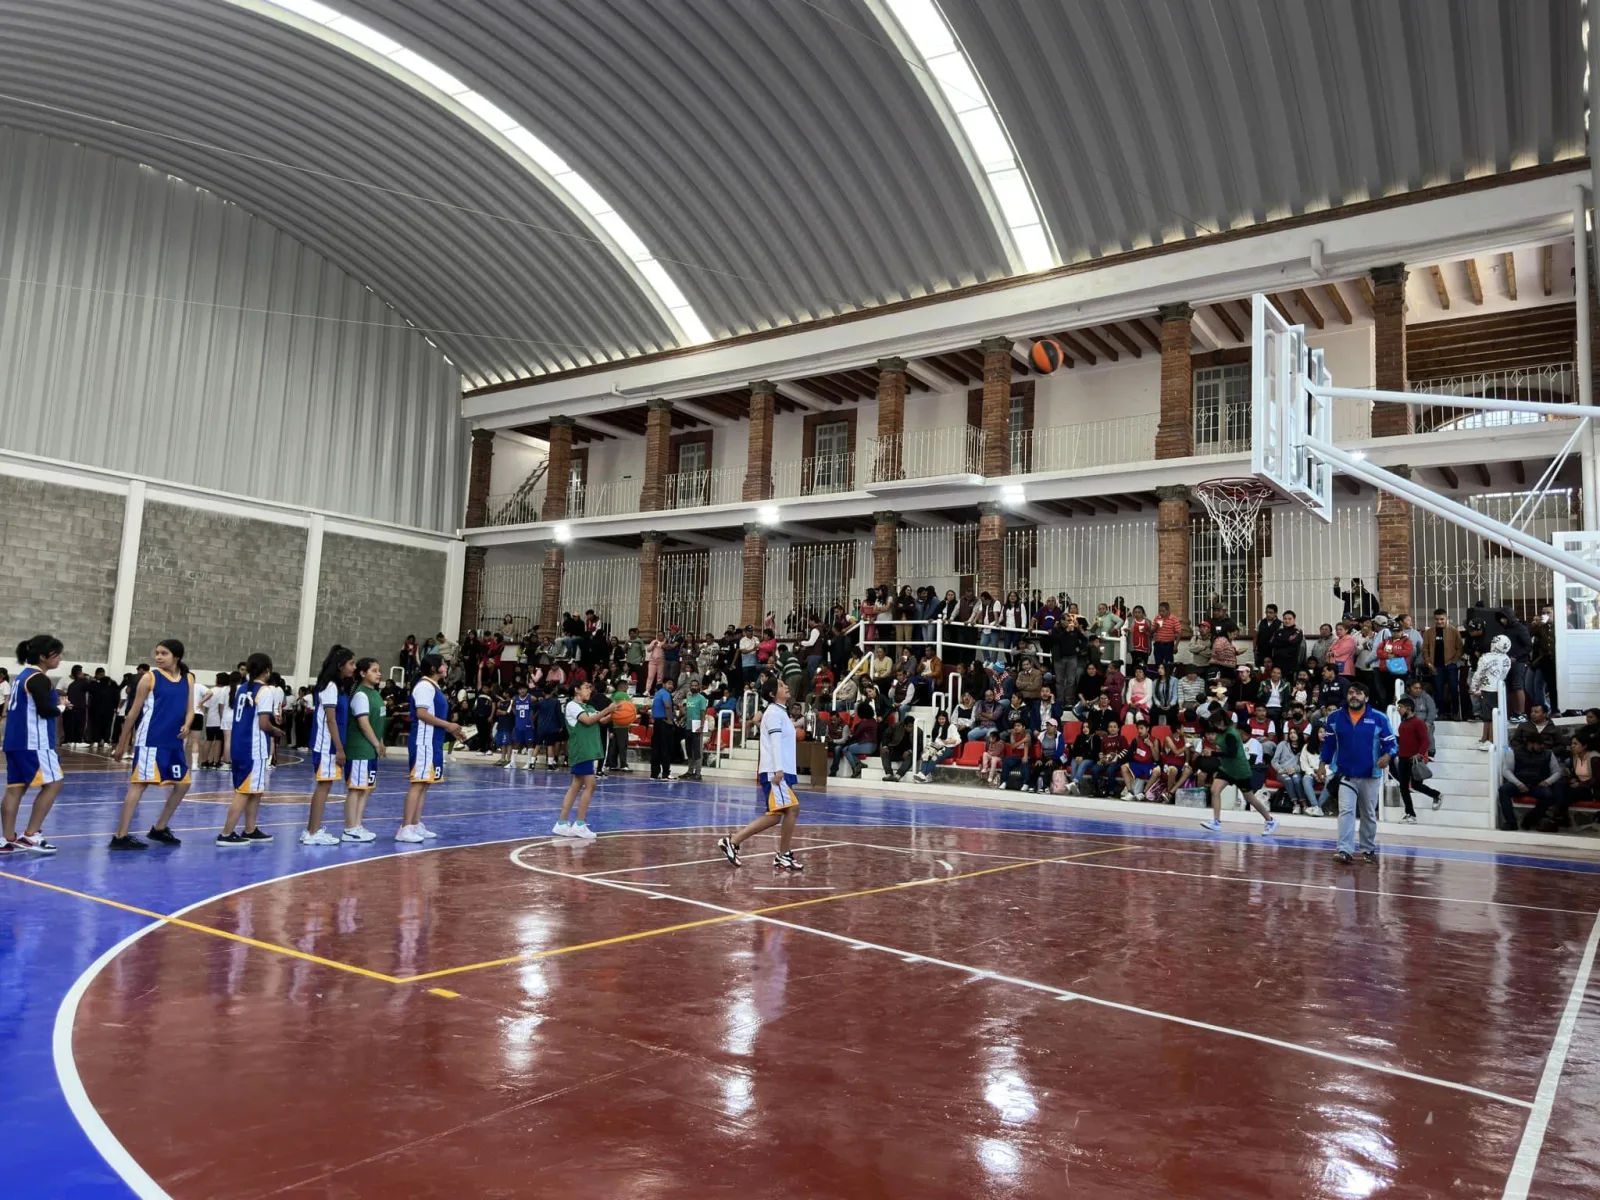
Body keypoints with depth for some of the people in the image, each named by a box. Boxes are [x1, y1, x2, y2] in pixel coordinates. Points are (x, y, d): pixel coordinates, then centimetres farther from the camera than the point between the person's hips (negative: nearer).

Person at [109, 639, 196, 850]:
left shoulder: (188, 679, 9)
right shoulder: (150, 678, -4)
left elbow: (189, 709, 9)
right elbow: (134, 712, -1)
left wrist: (186, 726, -14)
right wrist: (121, 745, 0)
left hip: (174, 742, 6)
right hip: (150, 741, -6)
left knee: (183, 784, 11)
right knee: (139, 784, -10)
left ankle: (159, 828, 24)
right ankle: (120, 836, -7)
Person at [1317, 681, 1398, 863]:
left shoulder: (1379, 718, -6)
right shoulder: (1335, 718, 0)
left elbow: (1392, 742, -4)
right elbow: (1328, 743, 9)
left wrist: (1387, 755, -25)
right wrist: (1322, 764, 3)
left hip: (1371, 776, 0)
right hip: (1345, 775, 0)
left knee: (1369, 814, 15)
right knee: (1346, 812, -11)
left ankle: (1369, 849, 29)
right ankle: (1345, 850, -15)